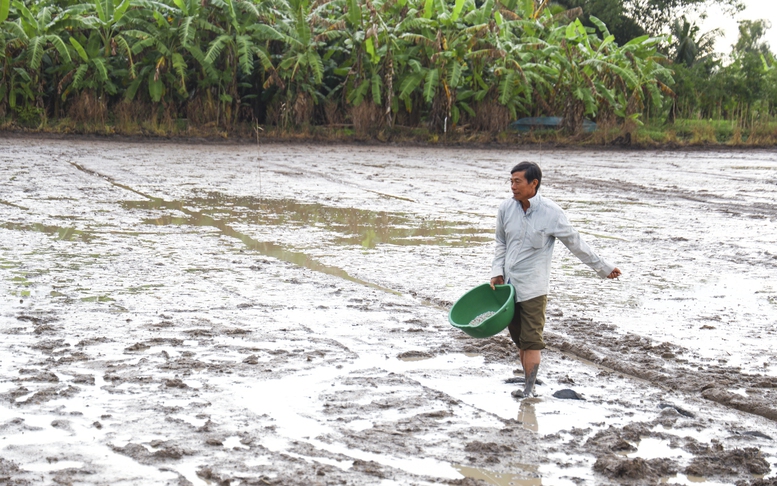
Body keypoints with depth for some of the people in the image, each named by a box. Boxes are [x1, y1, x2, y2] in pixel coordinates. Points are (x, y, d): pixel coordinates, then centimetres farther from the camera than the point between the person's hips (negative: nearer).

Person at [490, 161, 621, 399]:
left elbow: (575, 243, -2)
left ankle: (528, 390, -5)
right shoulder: (506, 208, -1)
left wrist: (604, 268, 3)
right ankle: (529, 382, 20)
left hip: (533, 287, -5)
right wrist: (497, 272, 3)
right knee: (519, 339, 10)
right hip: (508, 284, 5)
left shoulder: (551, 213, -13)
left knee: (531, 341, -7)